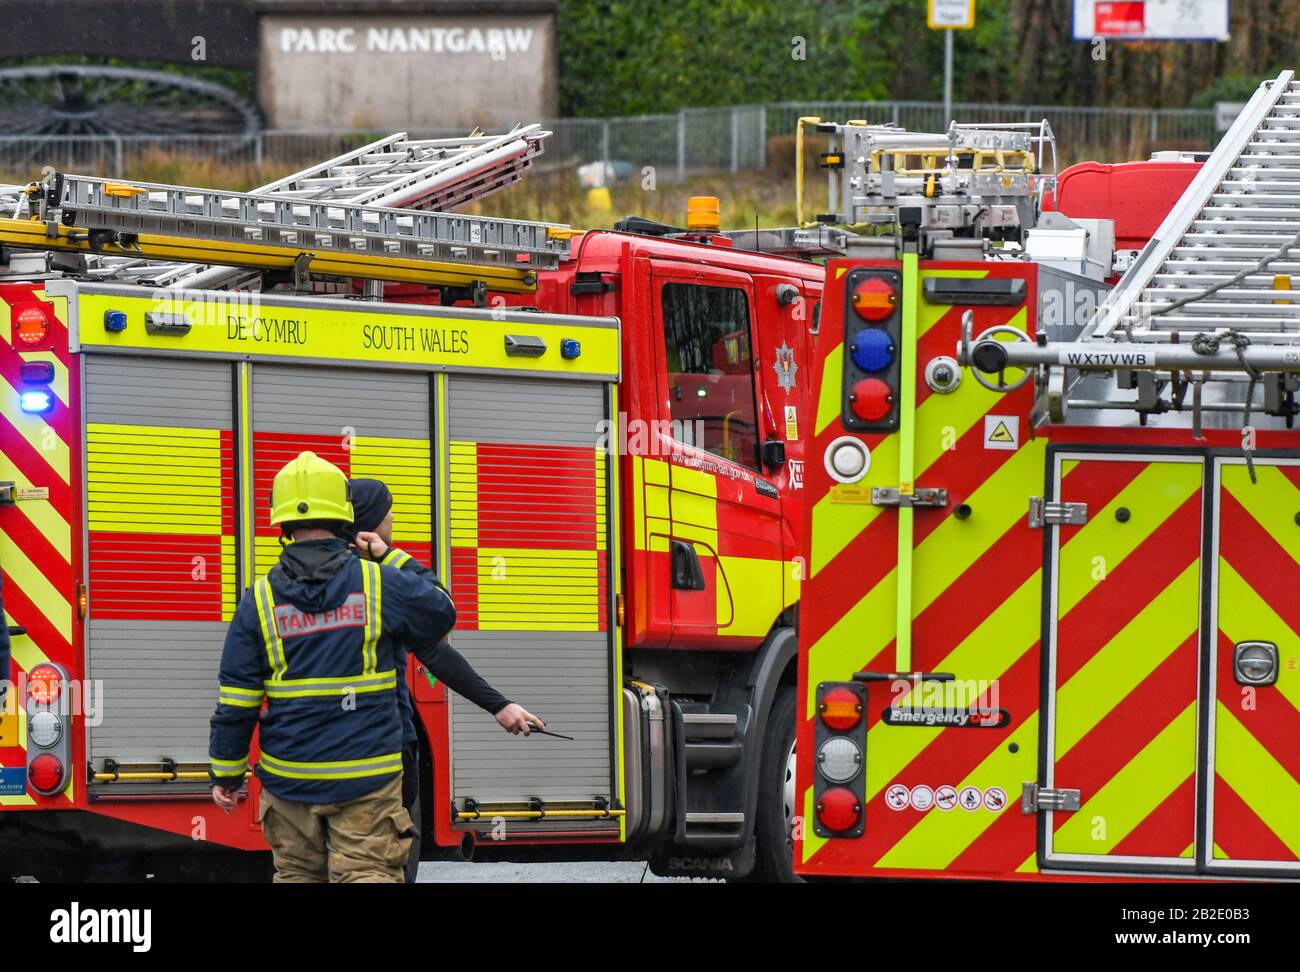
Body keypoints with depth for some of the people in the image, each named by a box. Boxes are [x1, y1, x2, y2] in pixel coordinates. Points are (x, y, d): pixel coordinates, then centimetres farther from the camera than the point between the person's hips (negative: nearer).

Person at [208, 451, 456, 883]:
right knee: (368, 876, -4)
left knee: (296, 875, 13)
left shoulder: (260, 600, -2)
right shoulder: (380, 584, -6)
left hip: (289, 780, 2)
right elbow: (439, 612, 14)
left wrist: (226, 774, 10)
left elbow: (236, 704, 0)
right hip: (366, 780, -2)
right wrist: (392, 558, 23)